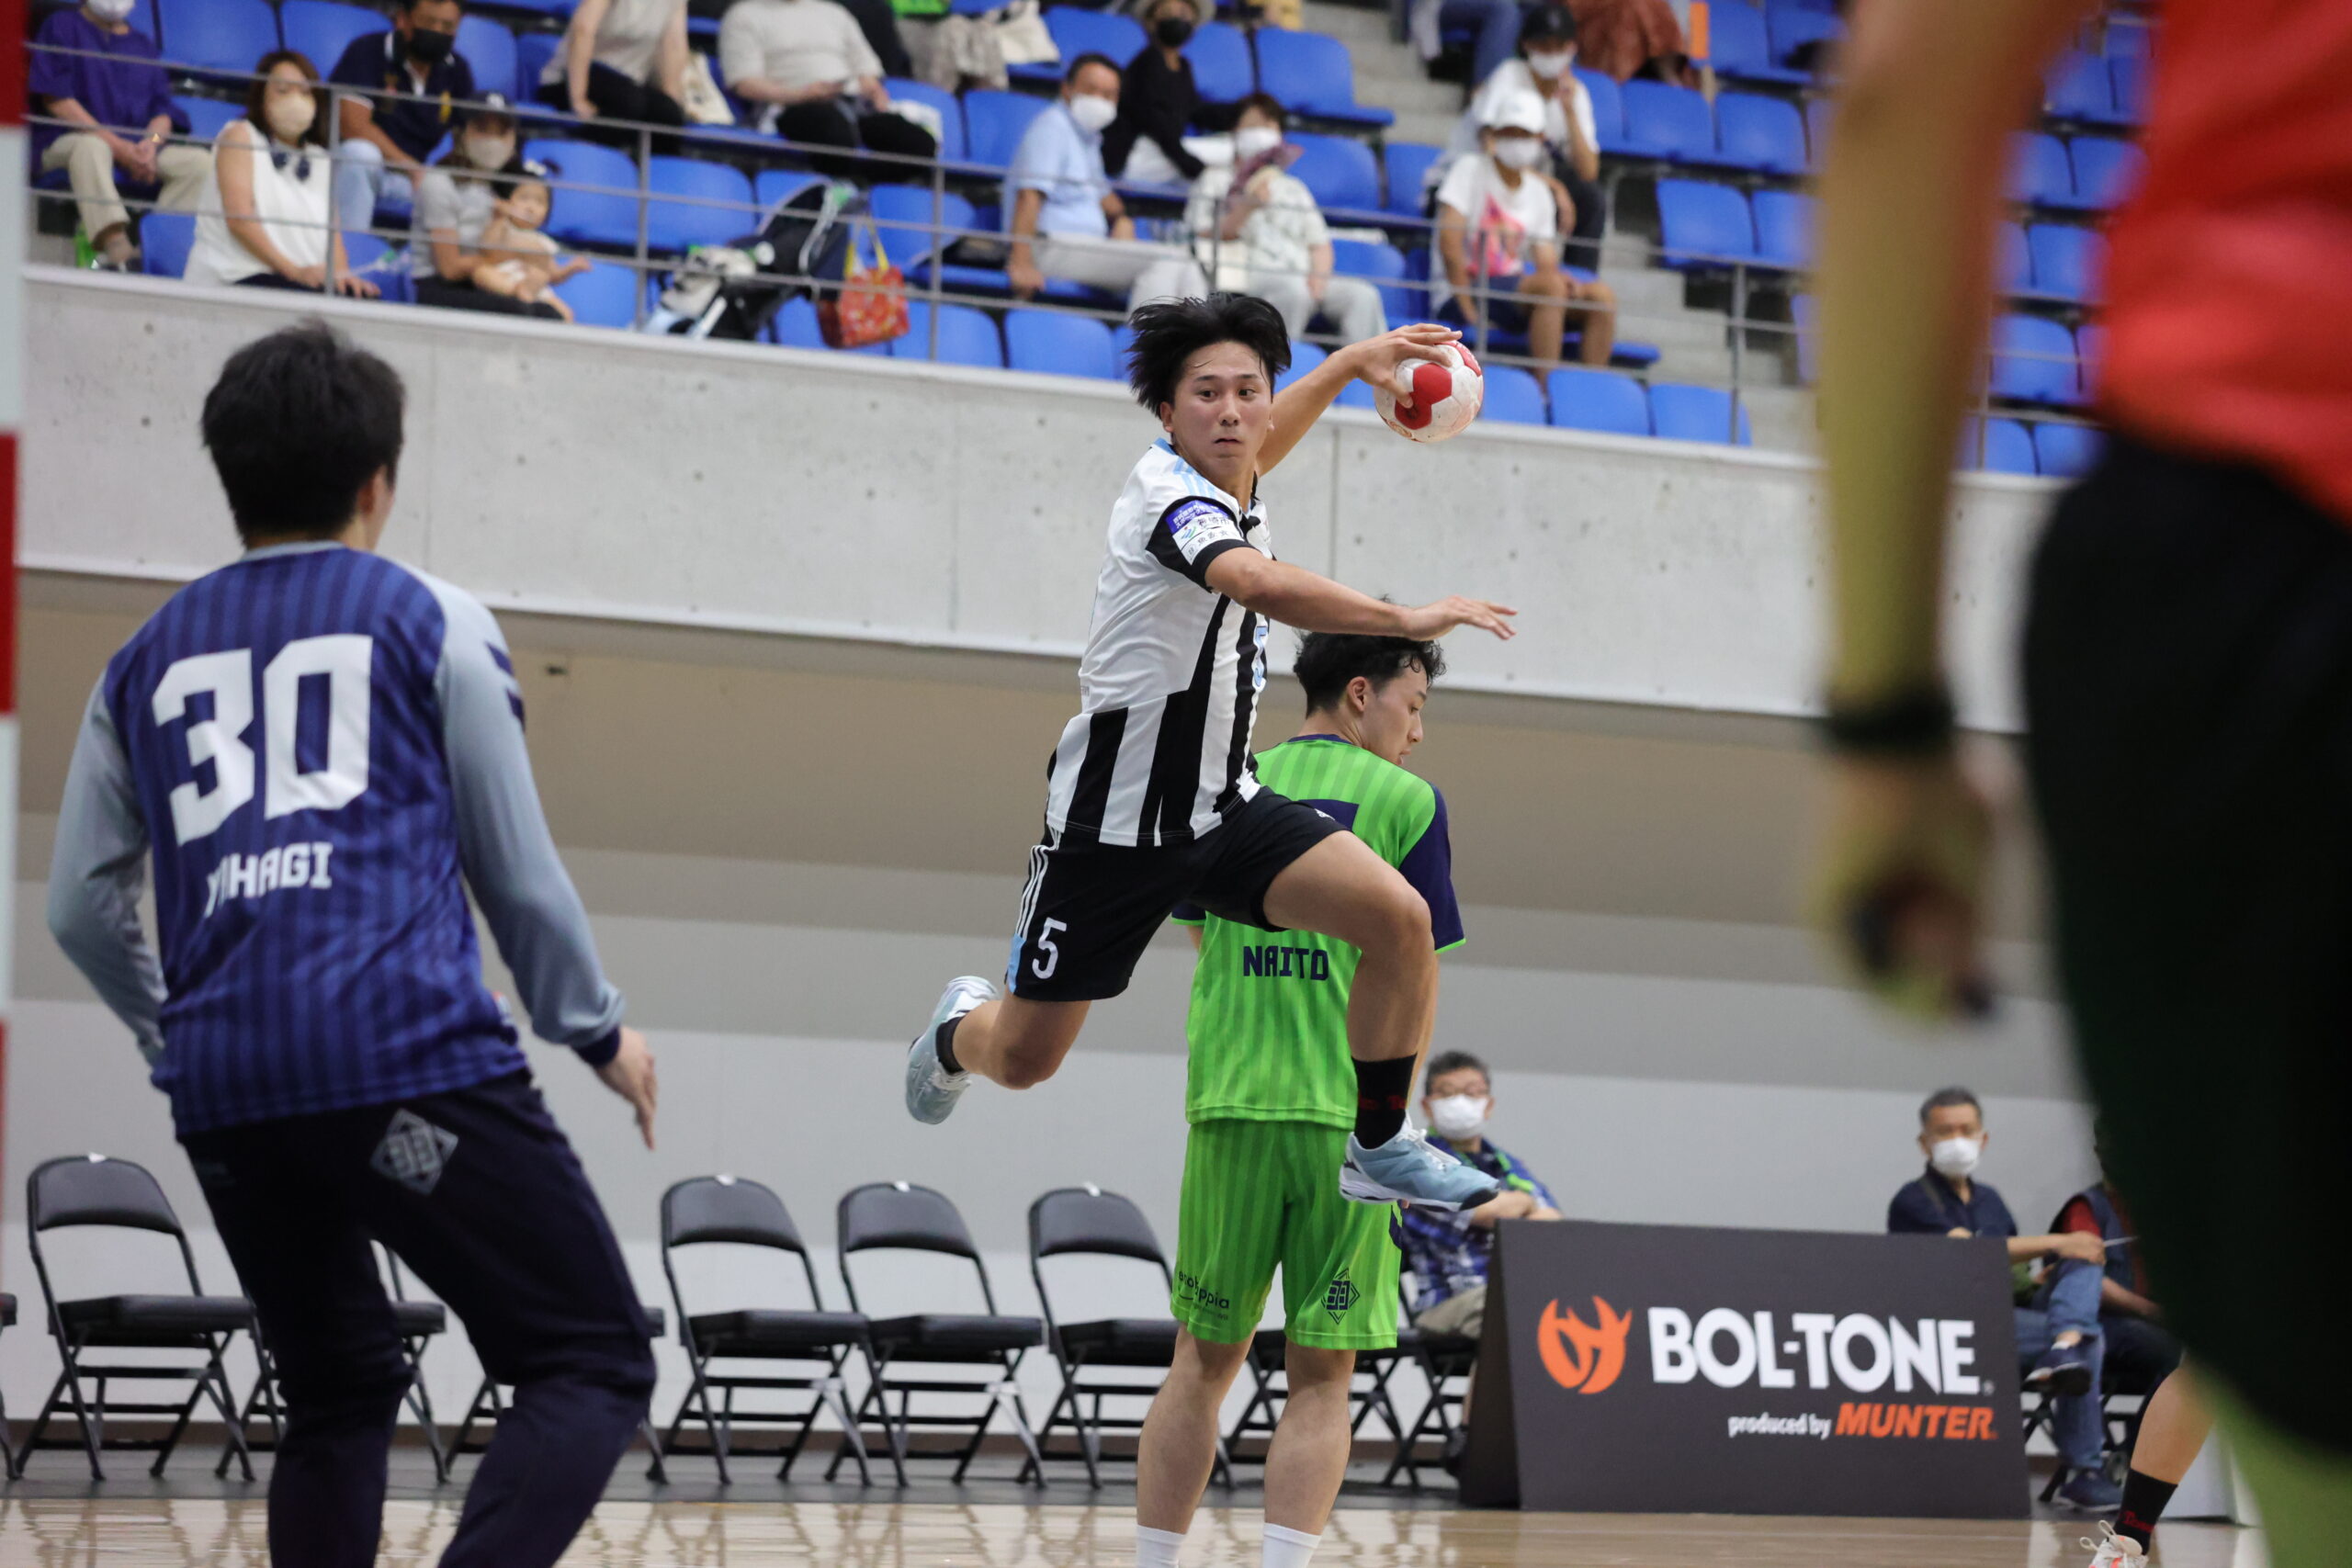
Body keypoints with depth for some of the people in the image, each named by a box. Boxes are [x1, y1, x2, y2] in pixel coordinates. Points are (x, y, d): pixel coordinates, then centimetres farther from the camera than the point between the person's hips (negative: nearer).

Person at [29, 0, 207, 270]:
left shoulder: (144, 45, 23)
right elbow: (56, 99, -5)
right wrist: (117, 146, -16)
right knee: (90, 146, -40)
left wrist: (152, 142, -13)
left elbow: (162, 109, 13)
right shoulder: (62, 26, 8)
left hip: (138, 148, 5)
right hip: (65, 144, -5)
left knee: (200, 162, -20)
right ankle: (119, 252, -55)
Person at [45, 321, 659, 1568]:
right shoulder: (431, 622, 8)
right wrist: (599, 1032, 22)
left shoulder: (145, 662, 19)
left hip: (222, 1090, 5)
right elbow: (516, 871, 8)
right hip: (414, 1054, -5)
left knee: (338, 1396, 21)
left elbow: (81, 908, 20)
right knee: (594, 1367, -4)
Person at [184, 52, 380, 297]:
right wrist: (293, 270, -17)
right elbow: (238, 219, -7)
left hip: (311, 277, 6)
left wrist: (341, 274, -10)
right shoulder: (240, 136, 8)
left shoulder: (319, 160, 26)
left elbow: (332, 231, 14)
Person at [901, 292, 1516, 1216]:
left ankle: (1379, 1147, -4)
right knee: (1022, 1061, 6)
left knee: (1400, 916, -18)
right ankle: (962, 1027, 44)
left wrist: (1348, 363, 29)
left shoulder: (1229, 488, 4)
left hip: (1224, 810, 7)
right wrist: (1405, 621, -48)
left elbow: (1257, 448, 33)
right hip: (1115, 820, -7)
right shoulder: (1169, 493, -22)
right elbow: (1260, 584, -44)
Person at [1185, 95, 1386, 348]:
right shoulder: (1216, 180, 19)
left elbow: (1320, 244, 22)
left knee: (1363, 295, -23)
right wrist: (1248, 207, -13)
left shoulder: (1294, 188, 32)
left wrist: (1319, 275, -1)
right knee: (1295, 290, -38)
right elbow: (1207, 235, 3)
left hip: (1304, 279, 5)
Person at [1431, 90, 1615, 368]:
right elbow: (1450, 244, -13)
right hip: (1462, 293, -7)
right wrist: (1469, 311, -18)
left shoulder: (1539, 192, 15)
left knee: (1602, 295, -15)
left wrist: (1564, 283, -14)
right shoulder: (1470, 169, -3)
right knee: (1550, 286, -32)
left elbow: (1546, 264, 10)